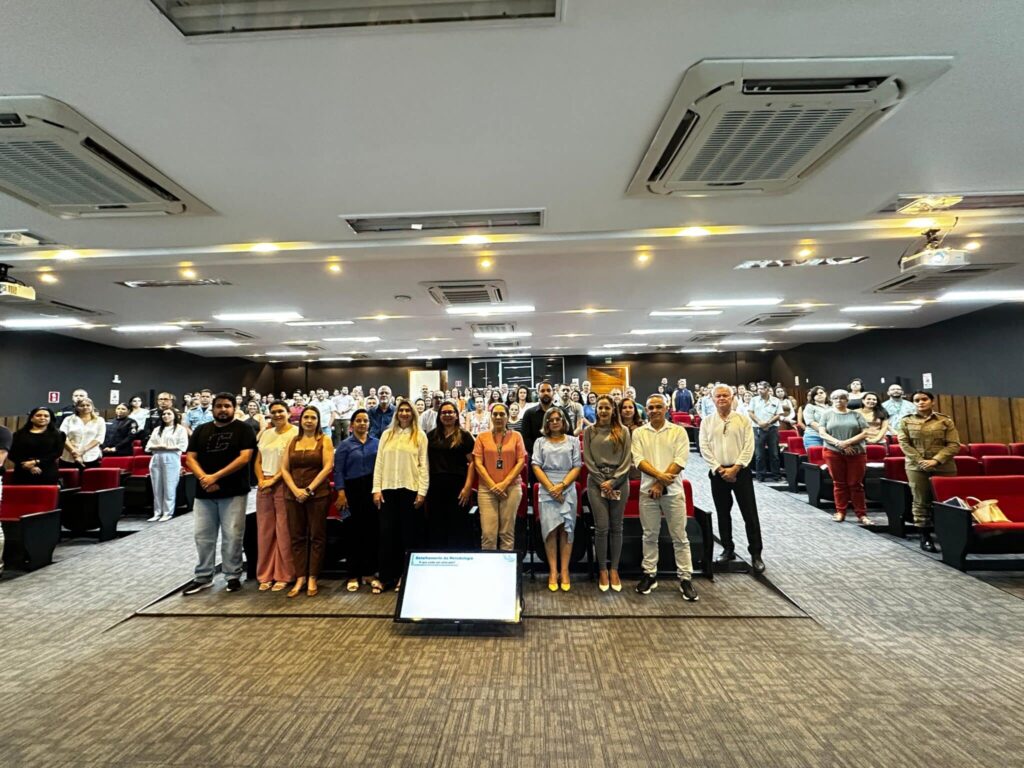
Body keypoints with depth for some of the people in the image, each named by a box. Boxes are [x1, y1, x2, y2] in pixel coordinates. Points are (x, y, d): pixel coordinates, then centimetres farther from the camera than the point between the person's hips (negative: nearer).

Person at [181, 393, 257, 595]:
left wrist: (215, 477, -15)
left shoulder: (243, 430, -2)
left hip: (233, 493, -4)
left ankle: (233, 576, 13)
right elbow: (190, 458, 6)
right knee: (203, 536, 10)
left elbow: (244, 458, -12)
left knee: (232, 536, 0)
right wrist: (203, 478, -12)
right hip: (204, 493, 4)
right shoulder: (201, 430, 11)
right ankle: (203, 577, 24)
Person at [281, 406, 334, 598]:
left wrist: (309, 489, -13)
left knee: (316, 536, 2)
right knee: (297, 537, 7)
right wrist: (295, 490, -9)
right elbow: (284, 468, 6)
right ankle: (300, 578, 16)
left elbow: (328, 467, -7)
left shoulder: (324, 440, 2)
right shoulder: (293, 440, 11)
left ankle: (312, 578, 10)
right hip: (293, 495, 3)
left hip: (318, 494, -3)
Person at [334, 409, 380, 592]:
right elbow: (338, 471, -1)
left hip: (373, 490, 2)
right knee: (354, 532, 5)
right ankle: (354, 575, 17)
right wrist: (341, 493, -10)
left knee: (372, 531, 2)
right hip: (353, 490, -1)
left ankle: (369, 573, 14)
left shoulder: (377, 443, 8)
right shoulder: (344, 445, 4)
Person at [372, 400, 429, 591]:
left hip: (410, 489, -2)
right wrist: (376, 489, 0)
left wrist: (422, 491, -8)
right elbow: (379, 463, 8)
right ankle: (387, 577, 18)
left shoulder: (420, 436, 2)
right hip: (388, 489, 3)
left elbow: (424, 465, -2)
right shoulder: (387, 434, 10)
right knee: (387, 533, 6)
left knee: (409, 534, 6)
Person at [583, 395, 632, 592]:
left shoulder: (623, 431, 5)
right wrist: (602, 482, -8)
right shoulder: (590, 431, 5)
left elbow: (627, 460, 0)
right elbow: (588, 460, 1)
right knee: (601, 527, -2)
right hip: (596, 481, 0)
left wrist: (613, 481, -9)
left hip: (619, 481, 1)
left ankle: (614, 569, 17)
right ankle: (602, 570, 11)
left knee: (616, 527, 6)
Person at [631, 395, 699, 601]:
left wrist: (661, 483, -12)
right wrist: (659, 475, -18)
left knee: (679, 537, 5)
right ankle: (649, 574, 22)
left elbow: (680, 460, -8)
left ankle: (686, 578, 15)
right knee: (650, 535, 11)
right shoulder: (639, 433, 5)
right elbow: (638, 460, -5)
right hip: (648, 490, 2)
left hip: (673, 491, -1)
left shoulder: (678, 431, 0)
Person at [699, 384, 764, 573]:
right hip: (718, 472, 2)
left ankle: (755, 554, 11)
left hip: (741, 471, -1)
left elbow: (748, 447, -5)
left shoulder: (743, 420, 1)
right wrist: (720, 469, -10)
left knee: (750, 514, 0)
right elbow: (704, 448, -2)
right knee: (723, 514, 11)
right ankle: (728, 550, 24)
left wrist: (735, 468, -13)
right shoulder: (707, 422, 4)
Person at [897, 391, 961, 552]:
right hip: (916, 466, 0)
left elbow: (954, 445, 0)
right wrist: (920, 461, -11)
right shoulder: (906, 421, 7)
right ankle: (925, 537, 8)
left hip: (944, 467, 0)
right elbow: (904, 443, 0)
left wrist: (936, 460, -13)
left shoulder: (946, 421, 6)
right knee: (920, 502, 1)